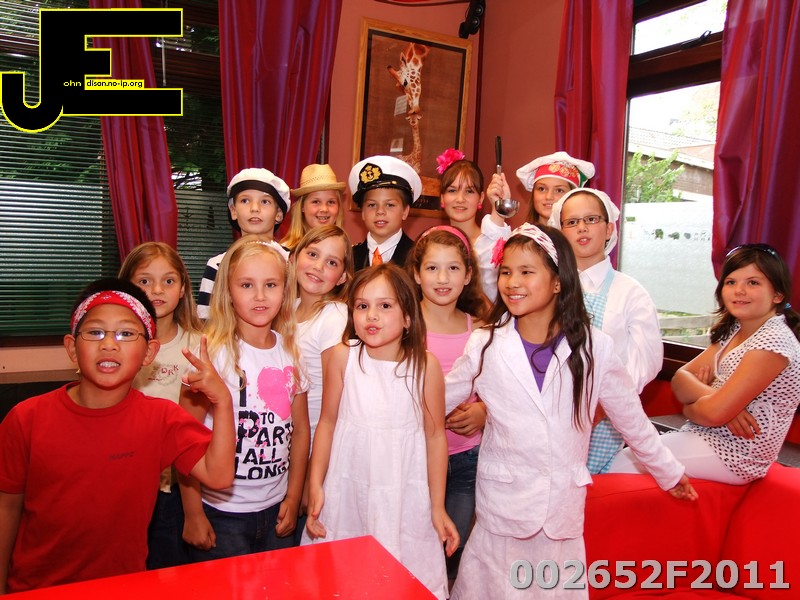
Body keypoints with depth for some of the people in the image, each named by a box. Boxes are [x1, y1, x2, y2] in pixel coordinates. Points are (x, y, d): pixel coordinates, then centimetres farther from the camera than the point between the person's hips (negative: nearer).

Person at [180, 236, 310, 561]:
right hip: (222, 512, -4)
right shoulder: (213, 352, -13)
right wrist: (193, 513, -10)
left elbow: (300, 429, 7)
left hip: (276, 510, 4)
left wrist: (293, 498, 6)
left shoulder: (290, 352, 1)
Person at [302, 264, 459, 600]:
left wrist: (438, 506, 2)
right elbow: (327, 422, 2)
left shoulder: (425, 364, -9)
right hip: (348, 494, 1)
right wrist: (315, 486, 3)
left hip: (405, 497, -1)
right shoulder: (342, 357, -7)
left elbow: (435, 435, -2)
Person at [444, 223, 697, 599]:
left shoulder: (593, 348, -5)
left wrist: (670, 473, 17)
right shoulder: (485, 345, -7)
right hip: (501, 505, 0)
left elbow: (631, 417, 8)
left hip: (563, 506, 1)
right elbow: (436, 401, 3)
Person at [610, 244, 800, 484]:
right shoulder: (732, 331, 8)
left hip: (733, 456, -7)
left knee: (618, 464, -7)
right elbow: (680, 378, 2)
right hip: (707, 437, 7)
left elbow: (715, 413, -25)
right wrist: (710, 396, -18)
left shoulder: (774, 341, -20)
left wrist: (689, 407, -4)